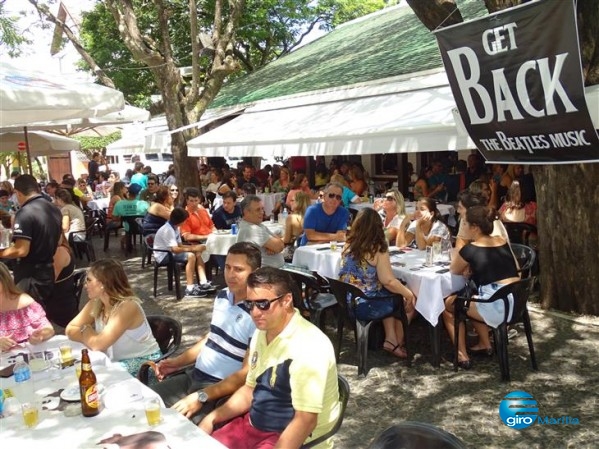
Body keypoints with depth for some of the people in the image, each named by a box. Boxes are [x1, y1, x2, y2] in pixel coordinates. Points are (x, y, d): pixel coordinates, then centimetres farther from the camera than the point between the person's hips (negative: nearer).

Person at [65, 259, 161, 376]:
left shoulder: (127, 307, -25)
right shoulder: (95, 303, -1)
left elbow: (97, 344, -27)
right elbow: (70, 330, -1)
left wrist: (85, 329, -7)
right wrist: (91, 337, -18)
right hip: (117, 361, 7)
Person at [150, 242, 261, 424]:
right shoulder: (222, 296, 6)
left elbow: (247, 373, -21)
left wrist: (201, 397, -25)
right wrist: (177, 362, 12)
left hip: (223, 389, -8)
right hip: (194, 375, 8)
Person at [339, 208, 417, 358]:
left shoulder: (349, 245, 0)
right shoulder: (377, 250, -18)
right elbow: (388, 282, -19)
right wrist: (409, 294, -4)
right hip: (366, 307, -7)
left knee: (389, 296, 29)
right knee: (409, 301, 15)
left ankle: (390, 340, 26)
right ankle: (398, 343, 31)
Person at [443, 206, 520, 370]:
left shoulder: (470, 249, -7)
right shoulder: (503, 242, 9)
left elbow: (454, 270, 9)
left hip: (498, 307, -7)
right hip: (516, 303, 8)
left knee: (449, 304, 15)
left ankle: (462, 355, 16)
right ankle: (485, 344, 35)